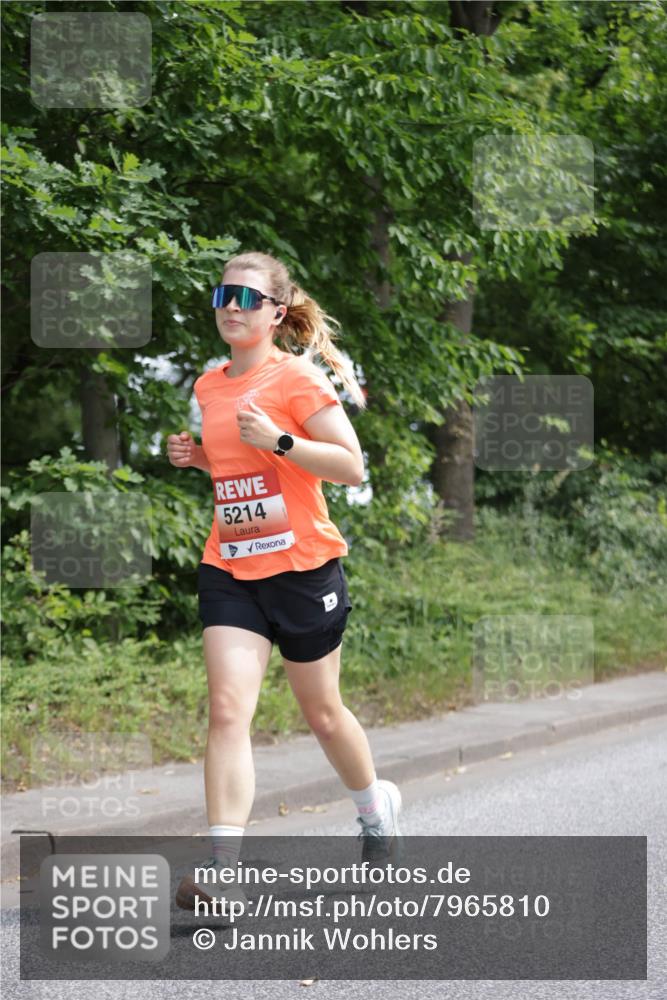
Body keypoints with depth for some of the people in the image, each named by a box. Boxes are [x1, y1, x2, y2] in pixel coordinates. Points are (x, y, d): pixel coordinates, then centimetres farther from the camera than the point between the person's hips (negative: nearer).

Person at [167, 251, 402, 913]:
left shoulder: (297, 378, -10)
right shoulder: (208, 385, 9)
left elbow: (351, 466, -13)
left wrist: (278, 440, -24)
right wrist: (195, 456, 5)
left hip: (302, 567, -4)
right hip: (229, 570, 4)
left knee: (321, 713, 12)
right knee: (228, 708, -13)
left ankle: (377, 808, 41)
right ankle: (223, 868, -18)